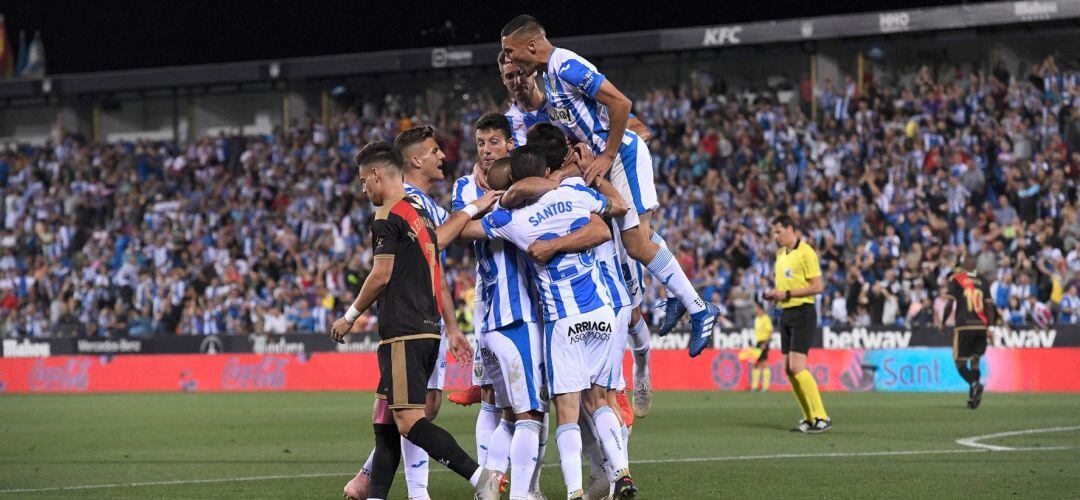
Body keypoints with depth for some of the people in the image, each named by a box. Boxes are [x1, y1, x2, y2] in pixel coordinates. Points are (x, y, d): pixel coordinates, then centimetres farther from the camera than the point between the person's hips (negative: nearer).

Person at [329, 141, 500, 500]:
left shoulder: (388, 217, -7)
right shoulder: (422, 214, 20)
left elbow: (381, 275, -12)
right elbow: (439, 278, 22)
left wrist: (349, 317, 0)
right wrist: (452, 329, 24)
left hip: (403, 335, -10)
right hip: (428, 331, 10)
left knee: (409, 421, -14)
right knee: (385, 420, 11)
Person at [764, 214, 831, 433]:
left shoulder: (806, 253, -11)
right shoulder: (780, 254, 15)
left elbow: (817, 286, -16)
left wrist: (787, 294, -18)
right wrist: (774, 295, 5)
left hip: (802, 313, -9)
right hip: (786, 314, 9)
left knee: (796, 367, -17)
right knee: (788, 369, 5)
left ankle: (822, 418, -14)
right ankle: (810, 418, 12)